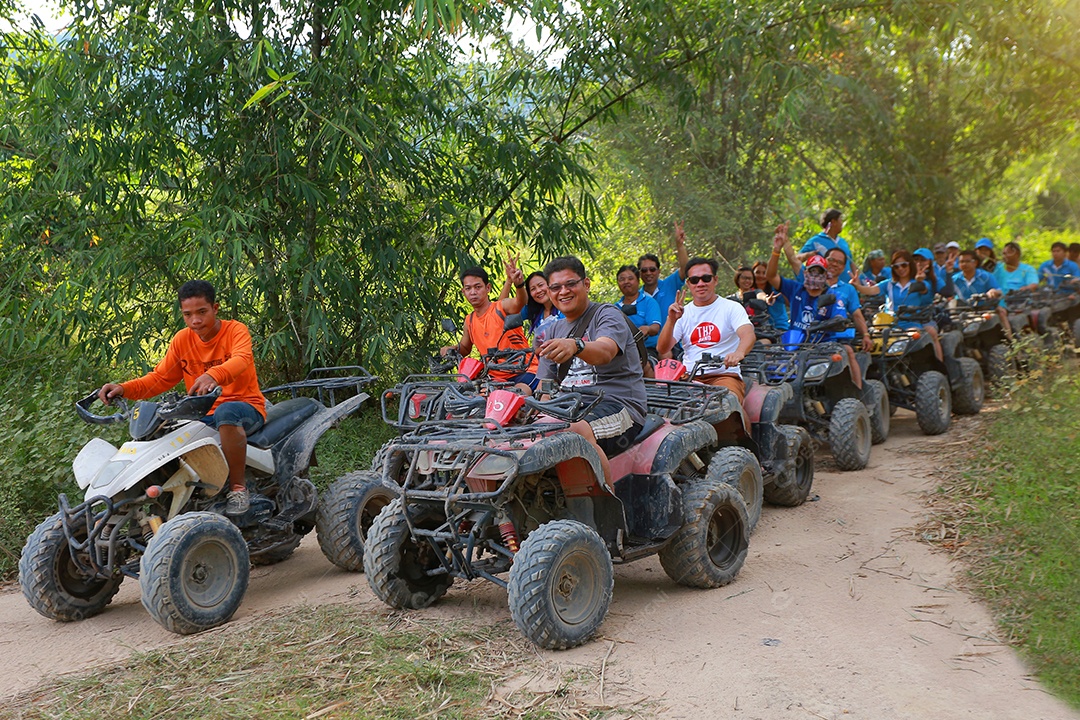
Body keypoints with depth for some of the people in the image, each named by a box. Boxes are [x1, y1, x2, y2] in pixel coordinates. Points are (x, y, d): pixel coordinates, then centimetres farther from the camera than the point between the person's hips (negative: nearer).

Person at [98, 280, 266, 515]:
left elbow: (242, 359, -30)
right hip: (205, 415, 5)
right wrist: (124, 389, -10)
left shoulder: (236, 330, -8)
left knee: (226, 412, -39)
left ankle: (238, 488, -27)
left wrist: (213, 375, -51)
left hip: (247, 407, -5)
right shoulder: (182, 340, 8)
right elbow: (160, 377, 8)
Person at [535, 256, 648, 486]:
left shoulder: (607, 314, 1)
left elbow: (605, 351, -23)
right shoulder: (553, 331, 23)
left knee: (577, 432, -37)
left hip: (618, 405, -6)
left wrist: (575, 346, -45)